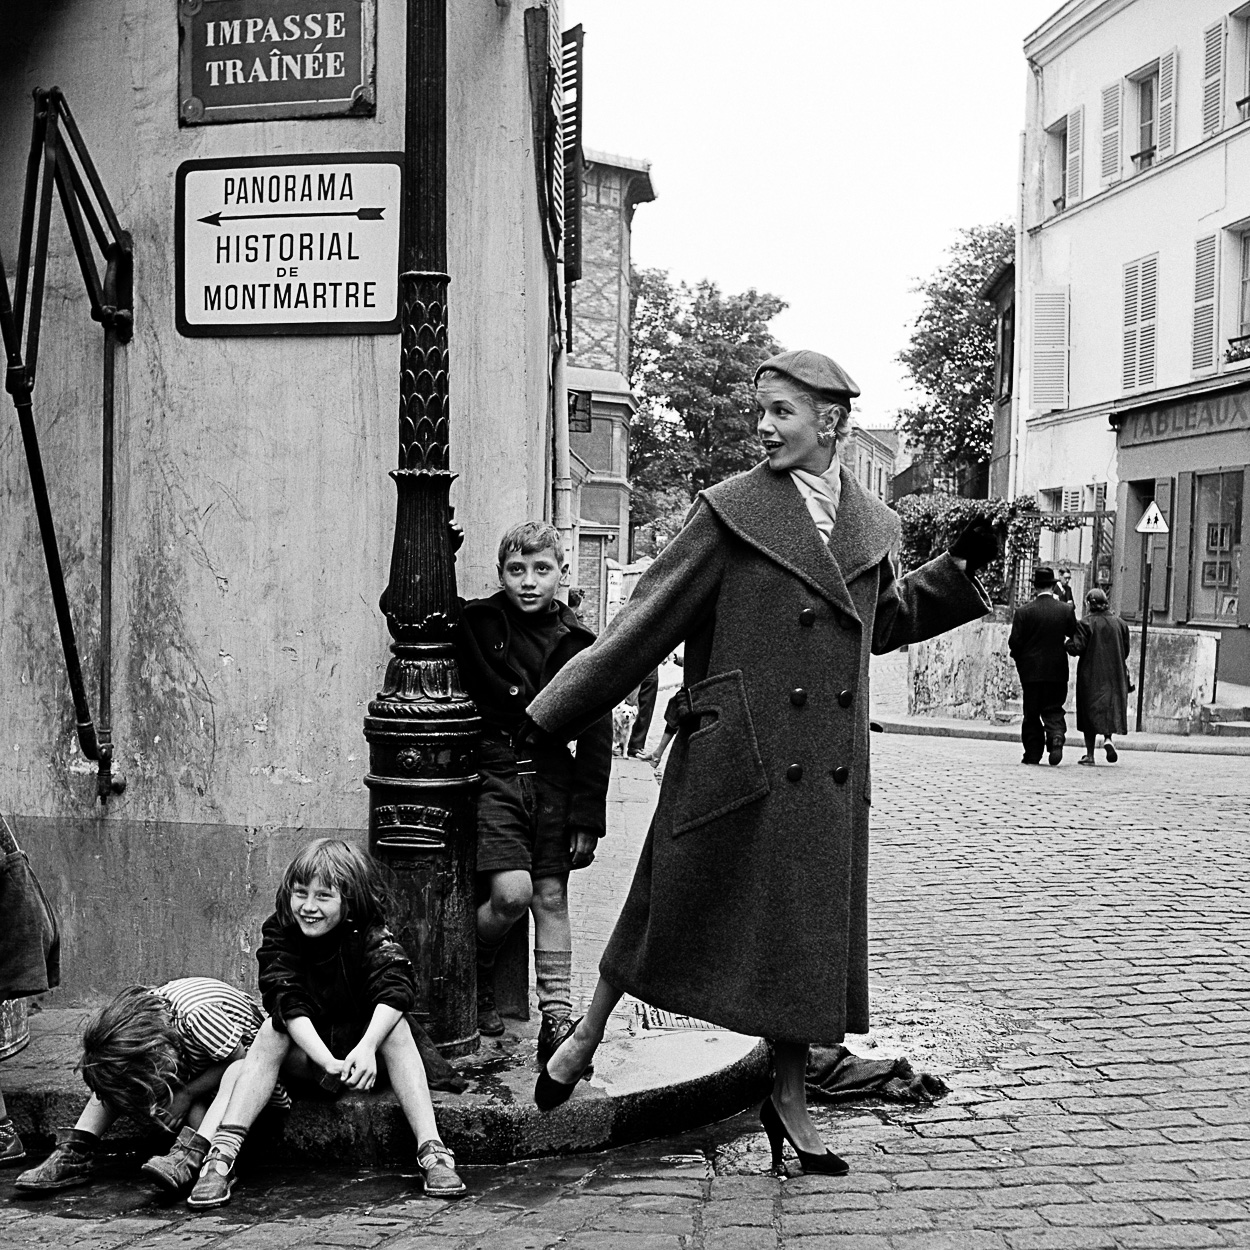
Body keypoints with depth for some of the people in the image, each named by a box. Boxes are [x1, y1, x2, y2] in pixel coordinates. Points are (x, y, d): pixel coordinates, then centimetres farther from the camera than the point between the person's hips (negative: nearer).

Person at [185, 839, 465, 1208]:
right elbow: (288, 1002, -27)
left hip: (361, 1043, -1)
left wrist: (366, 1048, -51)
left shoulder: (371, 937, -15)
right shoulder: (278, 934, -12)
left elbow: (395, 988, -33)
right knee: (272, 1030, -27)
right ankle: (221, 1156, -37)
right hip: (304, 1052, 1)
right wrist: (328, 1062, -43)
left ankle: (432, 1153, -38)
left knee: (395, 1025, -29)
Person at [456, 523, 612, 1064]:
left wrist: (588, 820, -1)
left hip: (553, 777, 2)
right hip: (494, 771, -2)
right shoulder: (476, 624, -1)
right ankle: (472, 974, 14)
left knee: (551, 897, 4)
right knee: (511, 893, -14)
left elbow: (595, 739, 3)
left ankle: (557, 1016, 10)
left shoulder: (576, 644, 3)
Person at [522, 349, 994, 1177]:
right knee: (675, 908, 6)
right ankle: (586, 1039, 28)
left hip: (825, 767, 4)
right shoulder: (733, 511, -6)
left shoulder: (871, 525, 9)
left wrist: (958, 571, 12)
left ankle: (790, 1101, 24)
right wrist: (549, 716, -7)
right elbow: (649, 620, -5)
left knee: (810, 932, 9)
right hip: (736, 756, -4)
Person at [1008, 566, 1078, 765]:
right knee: (1053, 709, 11)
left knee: (1032, 713, 8)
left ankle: (1033, 753, 7)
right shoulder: (1066, 610, -3)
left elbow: (1014, 642, -9)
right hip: (1057, 671, 1)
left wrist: (1020, 659, 10)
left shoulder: (1024, 612, -9)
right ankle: (1056, 736, -16)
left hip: (1031, 670, -1)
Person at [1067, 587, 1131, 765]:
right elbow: (1125, 651, 7)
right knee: (1110, 707, 14)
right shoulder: (1119, 623, 3)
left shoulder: (1085, 623, -11)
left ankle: (1090, 754, 4)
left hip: (1090, 675, -3)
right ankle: (1108, 738, -12)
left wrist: (1067, 642, 5)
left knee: (1090, 712, 4)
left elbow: (1076, 648, -15)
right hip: (1114, 675, 3)